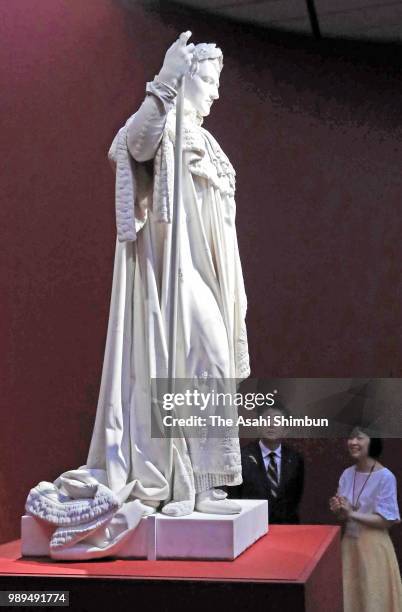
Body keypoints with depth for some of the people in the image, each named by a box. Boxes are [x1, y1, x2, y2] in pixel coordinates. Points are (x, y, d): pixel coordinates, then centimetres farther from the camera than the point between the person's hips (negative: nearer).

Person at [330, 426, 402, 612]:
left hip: (373, 546, -5)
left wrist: (351, 514, -17)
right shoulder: (347, 474, 3)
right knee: (350, 596, 13)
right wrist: (339, 511, -11)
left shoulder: (385, 477, -15)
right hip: (349, 543, 6)